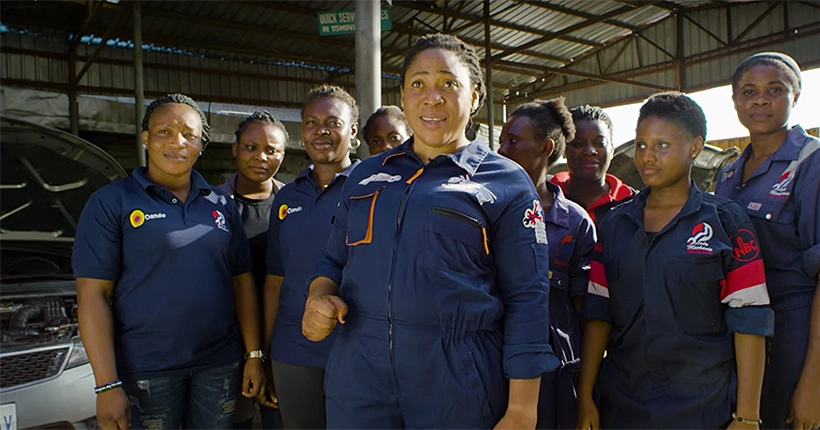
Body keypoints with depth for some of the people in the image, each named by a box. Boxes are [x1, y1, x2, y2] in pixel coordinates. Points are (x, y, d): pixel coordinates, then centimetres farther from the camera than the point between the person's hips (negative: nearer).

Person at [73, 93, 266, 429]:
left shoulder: (221, 205, 9)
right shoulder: (112, 202, -3)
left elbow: (242, 281, 8)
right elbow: (93, 294, -8)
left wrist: (254, 356, 2)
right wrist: (107, 385, -14)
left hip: (220, 364, 4)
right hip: (146, 371, -3)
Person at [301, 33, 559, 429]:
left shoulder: (507, 183, -2)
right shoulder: (366, 175, 10)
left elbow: (527, 299, -4)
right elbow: (334, 260, 18)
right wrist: (319, 298, -4)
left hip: (458, 386, -3)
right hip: (357, 377, 4)